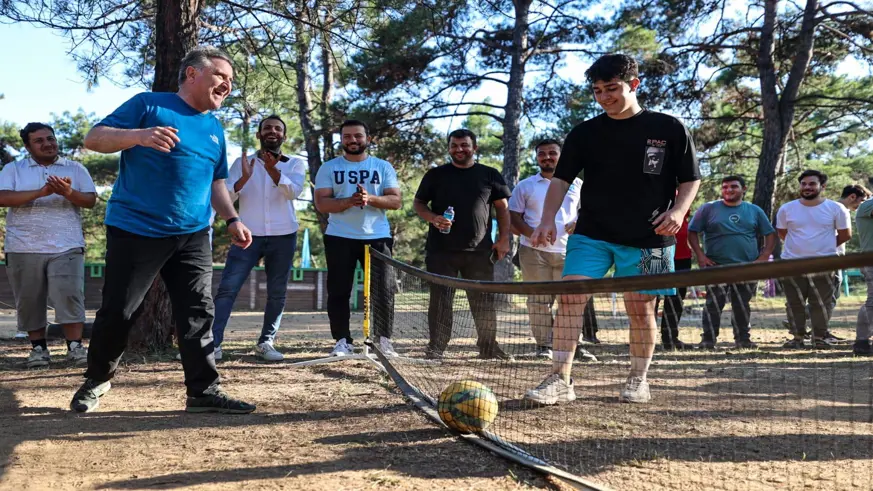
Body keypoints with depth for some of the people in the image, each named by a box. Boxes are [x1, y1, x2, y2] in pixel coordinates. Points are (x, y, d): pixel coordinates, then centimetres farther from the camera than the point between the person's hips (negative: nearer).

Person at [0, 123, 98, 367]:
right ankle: (38, 348, 15)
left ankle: (75, 346, -7)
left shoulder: (76, 169, 11)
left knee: (69, 295, -11)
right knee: (29, 301, 5)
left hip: (66, 247, -1)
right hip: (24, 249, 1)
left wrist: (69, 193, -19)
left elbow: (90, 200, 2)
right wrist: (41, 192, -18)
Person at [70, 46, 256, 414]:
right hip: (135, 231, -5)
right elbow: (93, 138, -8)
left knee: (199, 314, 0)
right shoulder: (149, 104, -3)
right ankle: (97, 380, 25)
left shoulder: (215, 128, 16)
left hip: (192, 236, 5)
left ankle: (204, 391, 5)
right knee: (117, 312, 2)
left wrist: (232, 220, 9)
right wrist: (139, 136, -26)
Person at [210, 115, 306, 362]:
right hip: (249, 235, -1)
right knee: (227, 288, -10)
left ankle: (266, 342, 15)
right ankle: (213, 343, -10)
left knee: (277, 292, 5)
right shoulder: (242, 163, 7)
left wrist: (273, 169, -27)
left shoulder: (296, 163, 6)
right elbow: (226, 197, -3)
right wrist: (244, 178, -21)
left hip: (283, 237, 1)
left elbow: (293, 192, -12)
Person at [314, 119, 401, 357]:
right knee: (338, 291, 1)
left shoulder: (383, 167, 8)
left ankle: (384, 340, 5)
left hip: (377, 237, 0)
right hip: (339, 238, 0)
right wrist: (349, 201, -19)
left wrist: (370, 198, -18)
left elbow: (395, 201, 0)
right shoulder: (328, 168, 6)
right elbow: (321, 203, -3)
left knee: (384, 289, -4)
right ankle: (343, 341, 9)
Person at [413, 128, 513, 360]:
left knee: (484, 301, 5)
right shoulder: (436, 175, 9)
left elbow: (502, 208, 11)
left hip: (479, 251, 1)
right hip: (441, 251, 0)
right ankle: (436, 347, 7)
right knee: (440, 300, 1)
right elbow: (418, 203, 12)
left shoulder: (490, 175, 10)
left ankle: (489, 347, 15)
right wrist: (433, 218, -9)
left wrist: (503, 239, 1)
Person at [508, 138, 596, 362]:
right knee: (539, 300, 0)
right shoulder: (525, 186, 10)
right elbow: (513, 217, 7)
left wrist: (580, 223, -8)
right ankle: (543, 345, 8)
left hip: (568, 251, 1)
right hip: (534, 251, -1)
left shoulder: (576, 184, 13)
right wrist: (531, 233, -11)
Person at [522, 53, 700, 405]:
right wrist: (548, 219, -11)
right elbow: (561, 179, 5)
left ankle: (638, 380, 24)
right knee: (570, 297, -13)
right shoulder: (584, 134, 6)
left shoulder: (669, 129, 2)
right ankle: (560, 380, -8)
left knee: (640, 309, 4)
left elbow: (691, 179, 6)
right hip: (591, 234, 1)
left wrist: (678, 209, -13)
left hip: (647, 239, -1)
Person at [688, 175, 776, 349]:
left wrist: (764, 257, -1)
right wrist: (700, 256, -8)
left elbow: (770, 234, 13)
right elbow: (692, 232, 2)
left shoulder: (754, 211, 11)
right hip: (716, 266, -2)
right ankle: (708, 340, -1)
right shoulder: (709, 209, 3)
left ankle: (743, 339, 17)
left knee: (742, 305, 8)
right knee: (714, 304, -6)